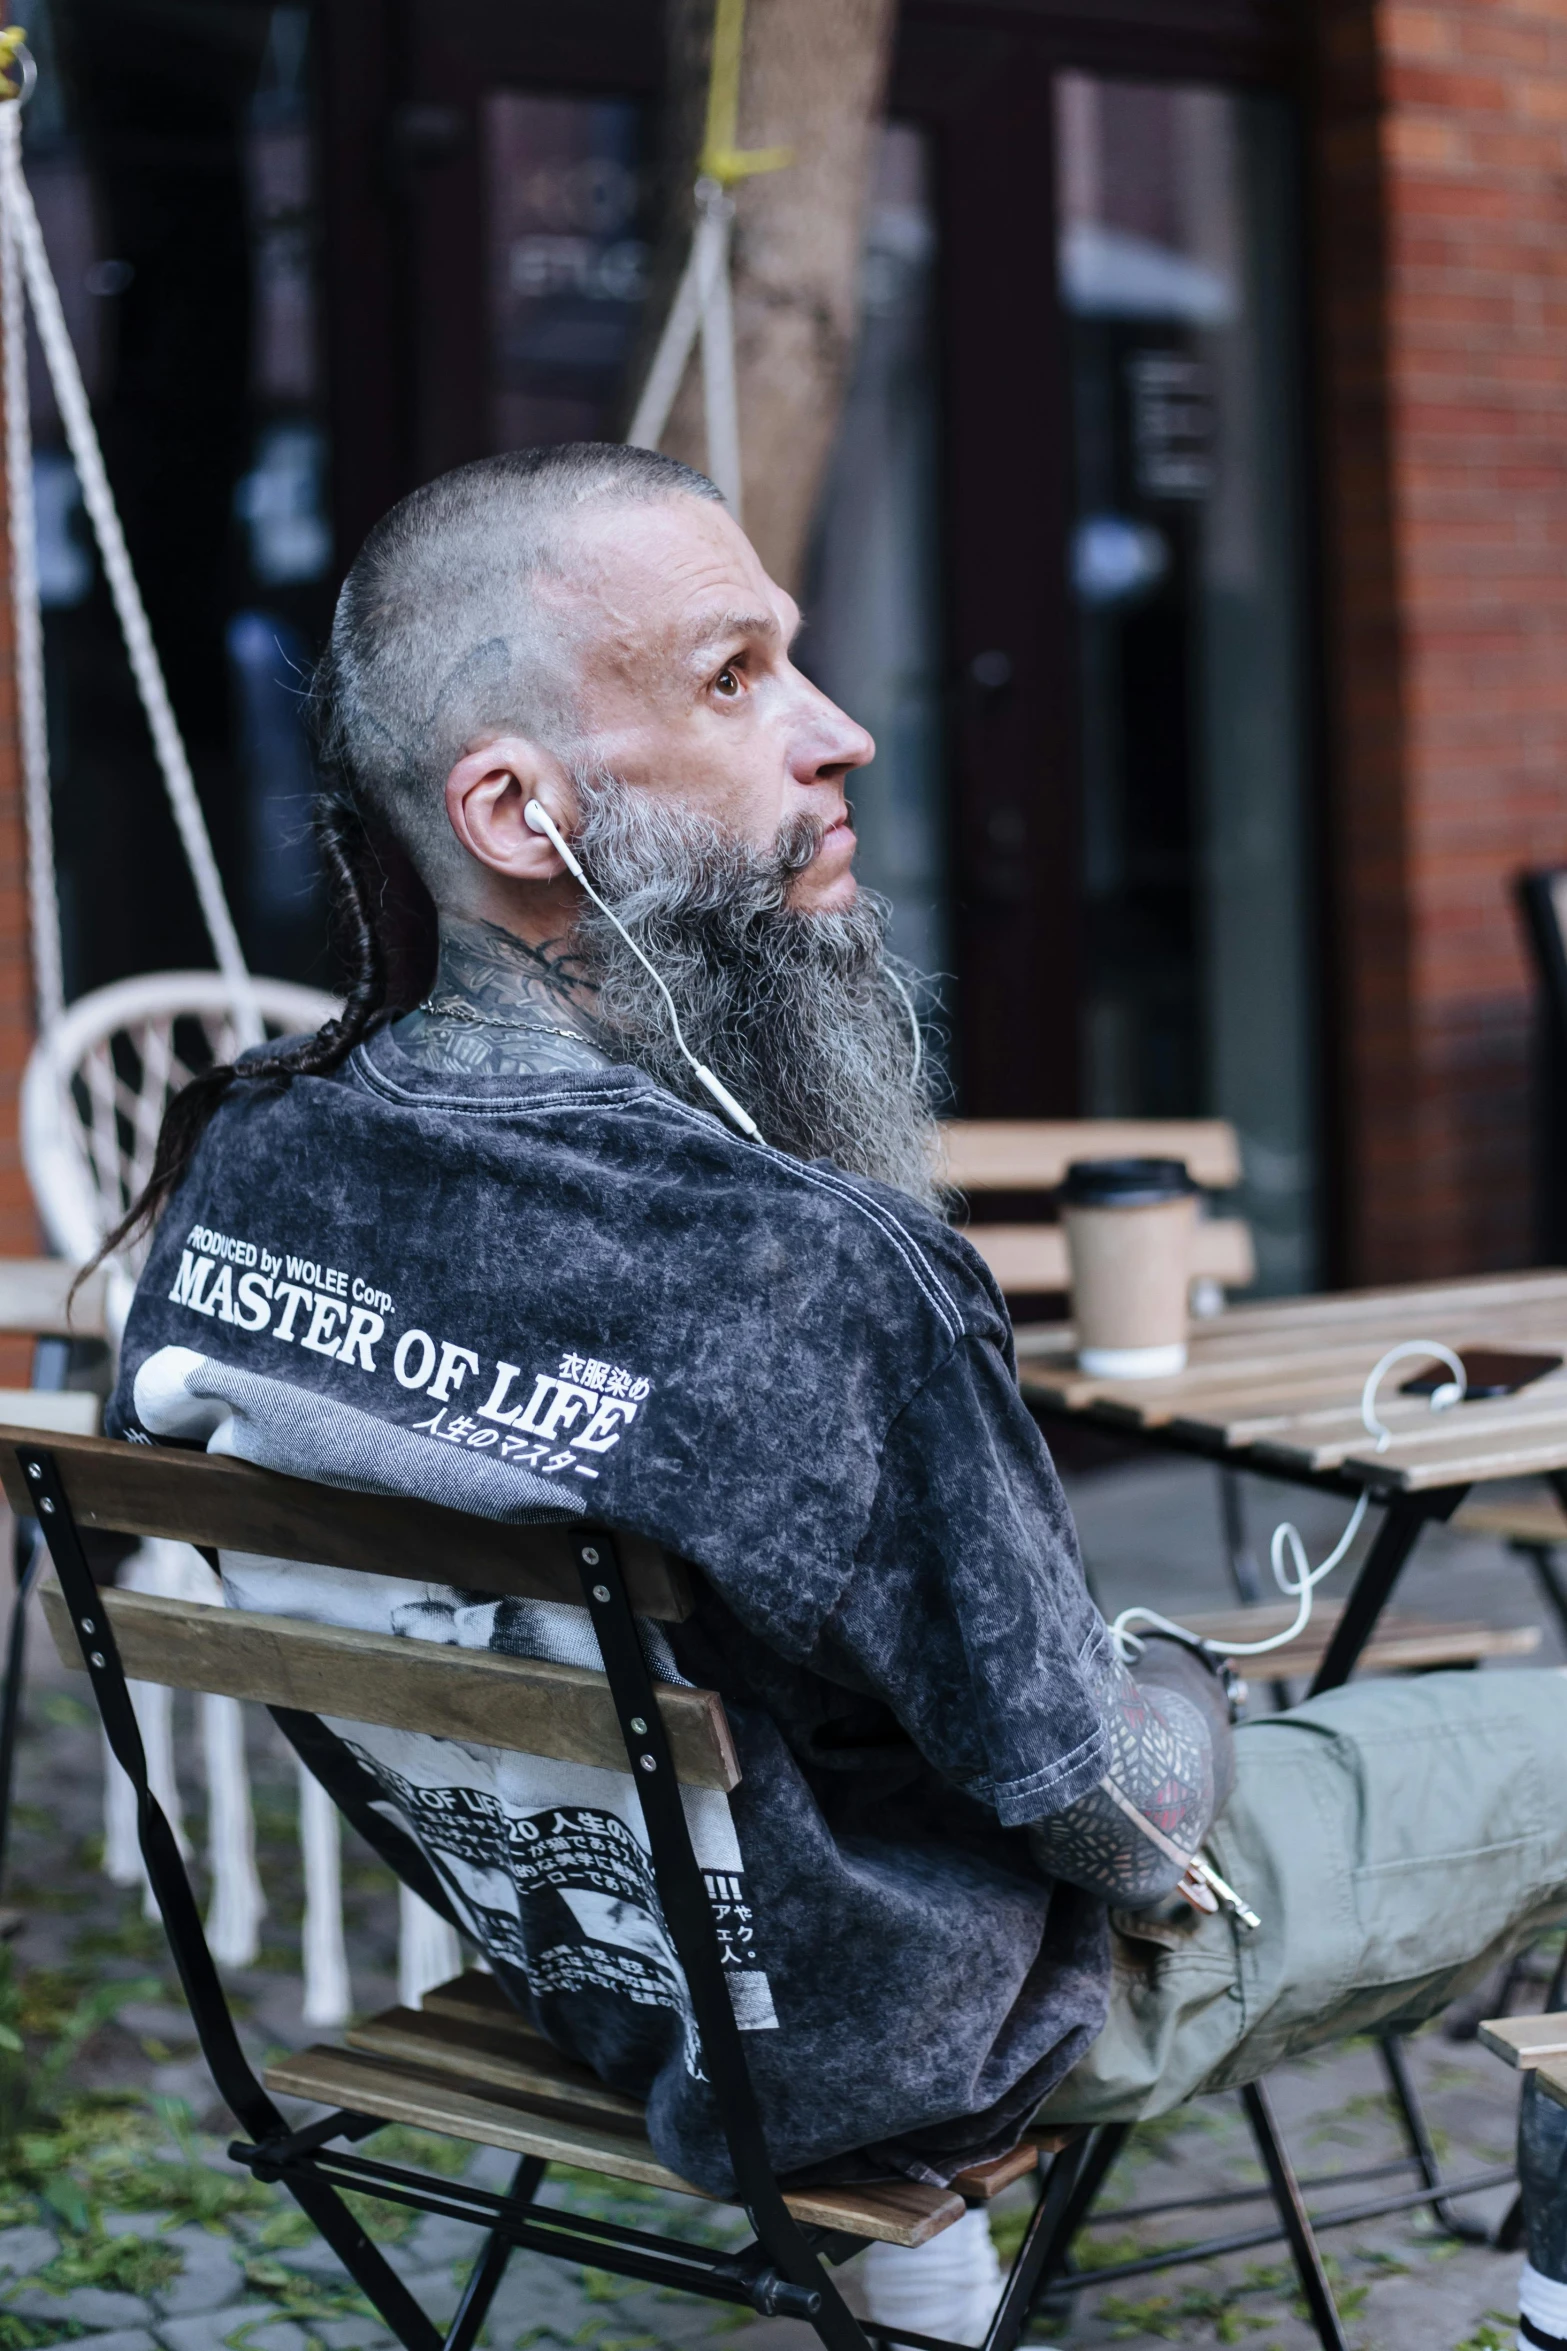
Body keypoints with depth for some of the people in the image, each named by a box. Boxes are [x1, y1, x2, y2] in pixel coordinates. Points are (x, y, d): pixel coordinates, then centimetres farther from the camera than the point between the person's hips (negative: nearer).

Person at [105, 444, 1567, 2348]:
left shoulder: (231, 1170, -14)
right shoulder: (816, 1279, -37)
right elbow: (1101, 1807, -24)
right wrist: (1188, 1706, 0)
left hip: (551, 1953, 7)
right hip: (876, 2053, -7)